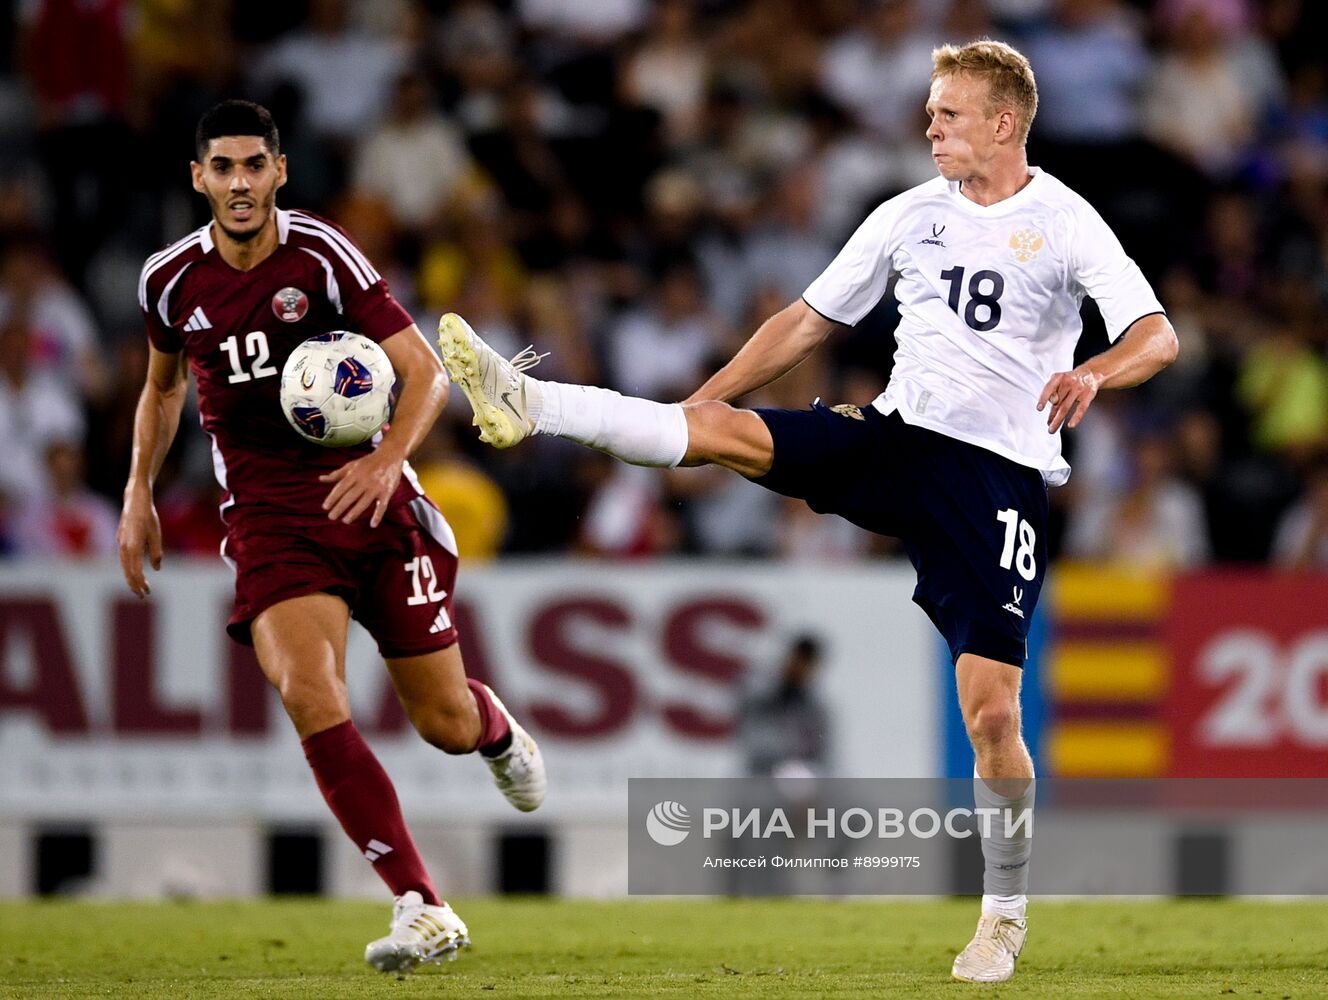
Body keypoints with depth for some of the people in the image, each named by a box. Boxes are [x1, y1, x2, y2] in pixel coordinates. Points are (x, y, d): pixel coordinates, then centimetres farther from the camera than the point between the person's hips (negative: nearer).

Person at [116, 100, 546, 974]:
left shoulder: (320, 256, -10)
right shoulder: (171, 281, 1)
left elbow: (426, 370, -9)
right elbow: (164, 384, 23)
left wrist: (389, 459, -25)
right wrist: (139, 492, 15)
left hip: (368, 498, -1)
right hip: (268, 519, 1)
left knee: (445, 724, 4)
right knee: (310, 697, -25)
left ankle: (497, 729, 46)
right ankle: (424, 912, -25)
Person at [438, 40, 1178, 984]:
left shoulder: (1066, 224, -3)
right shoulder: (909, 216, 11)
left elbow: (1157, 338, -11)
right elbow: (809, 320, 17)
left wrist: (1093, 374, -33)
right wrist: (700, 400, 12)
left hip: (999, 478, -4)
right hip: (897, 438, 4)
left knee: (991, 709, -9)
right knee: (728, 430, -20)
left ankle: (1006, 914, 7)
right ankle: (527, 403, -29)